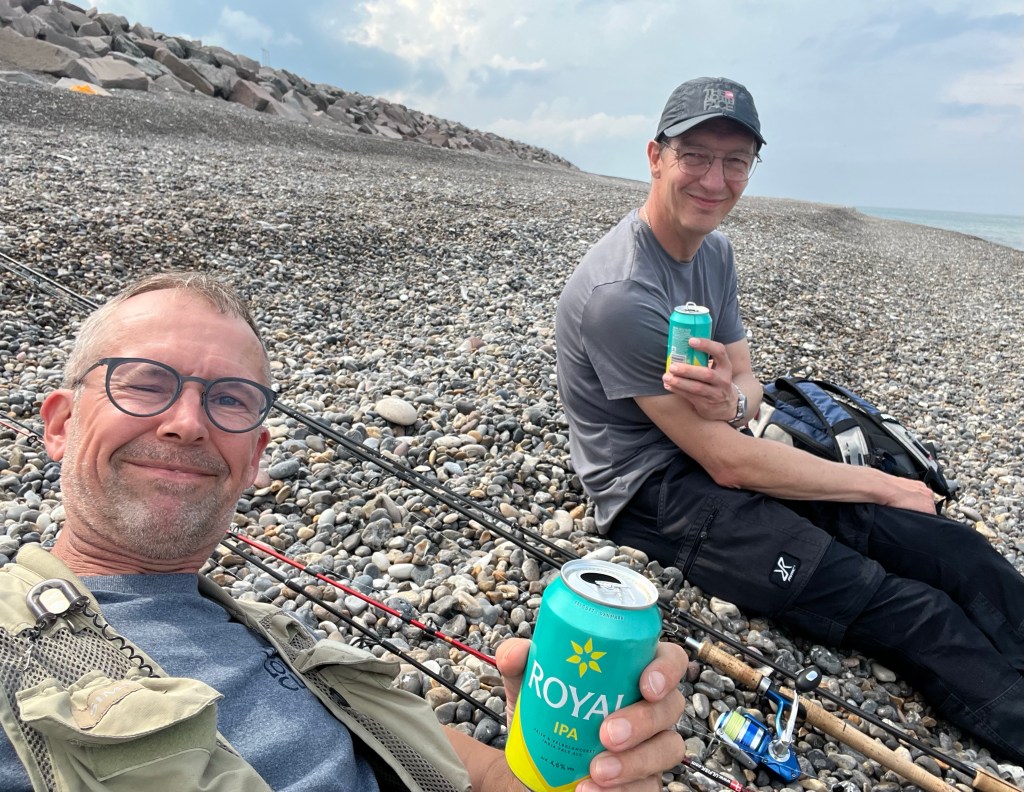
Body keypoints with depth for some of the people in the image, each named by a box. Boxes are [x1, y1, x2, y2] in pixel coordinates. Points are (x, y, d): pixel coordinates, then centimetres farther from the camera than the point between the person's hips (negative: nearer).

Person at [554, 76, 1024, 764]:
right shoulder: (621, 293, -24)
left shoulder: (714, 249, 4)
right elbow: (727, 462, -21)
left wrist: (729, 402, -25)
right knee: (907, 611, -20)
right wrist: (885, 486, -9)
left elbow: (749, 386, 3)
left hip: (720, 453, 8)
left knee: (954, 552, -7)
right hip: (653, 489, -7)